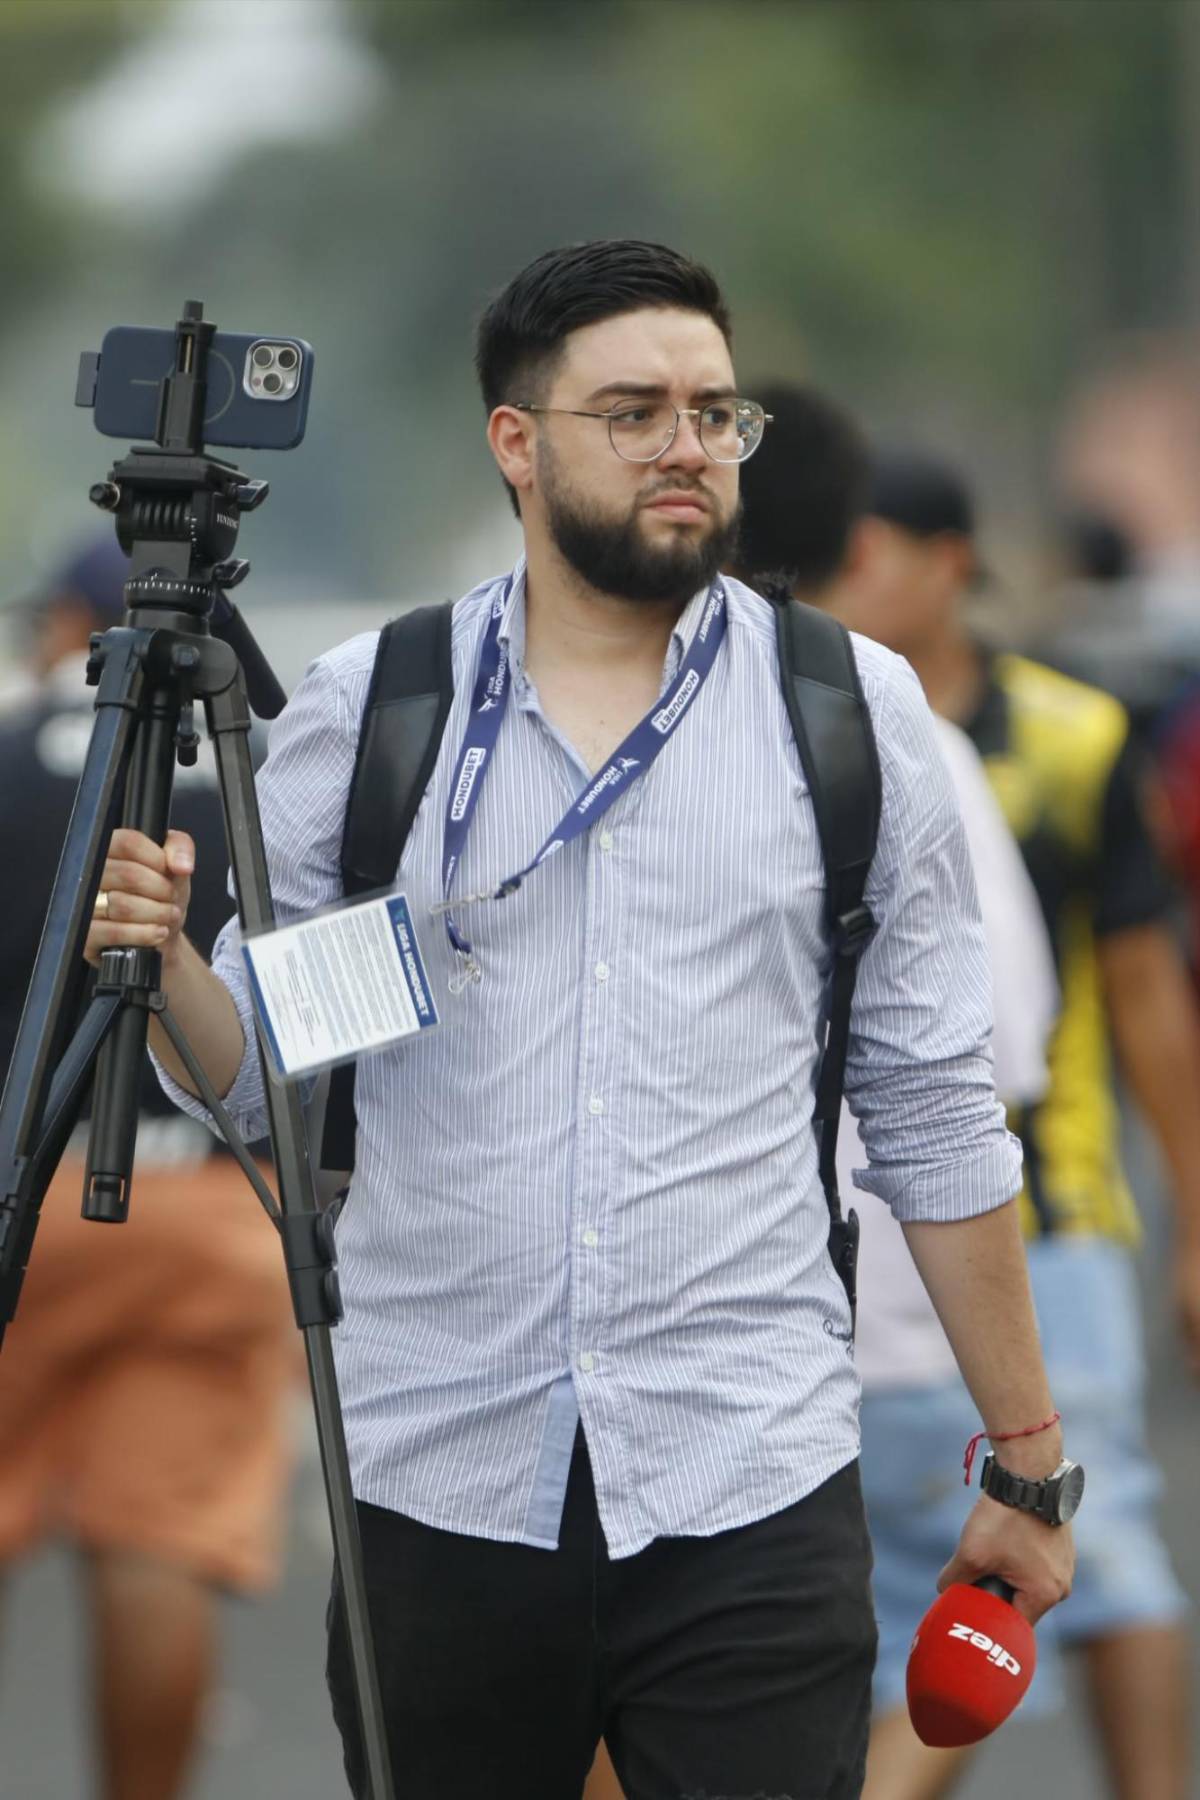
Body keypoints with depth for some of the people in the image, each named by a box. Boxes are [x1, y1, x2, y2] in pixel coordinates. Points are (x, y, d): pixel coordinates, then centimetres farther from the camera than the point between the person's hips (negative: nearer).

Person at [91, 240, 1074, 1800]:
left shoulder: (857, 711, 5)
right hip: (439, 1485, 1)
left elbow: (937, 1114, 8)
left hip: (752, 1495, -1)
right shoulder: (360, 712, 5)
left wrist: (1027, 1461, 7)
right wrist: (163, 960, -13)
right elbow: (257, 1072, 8)